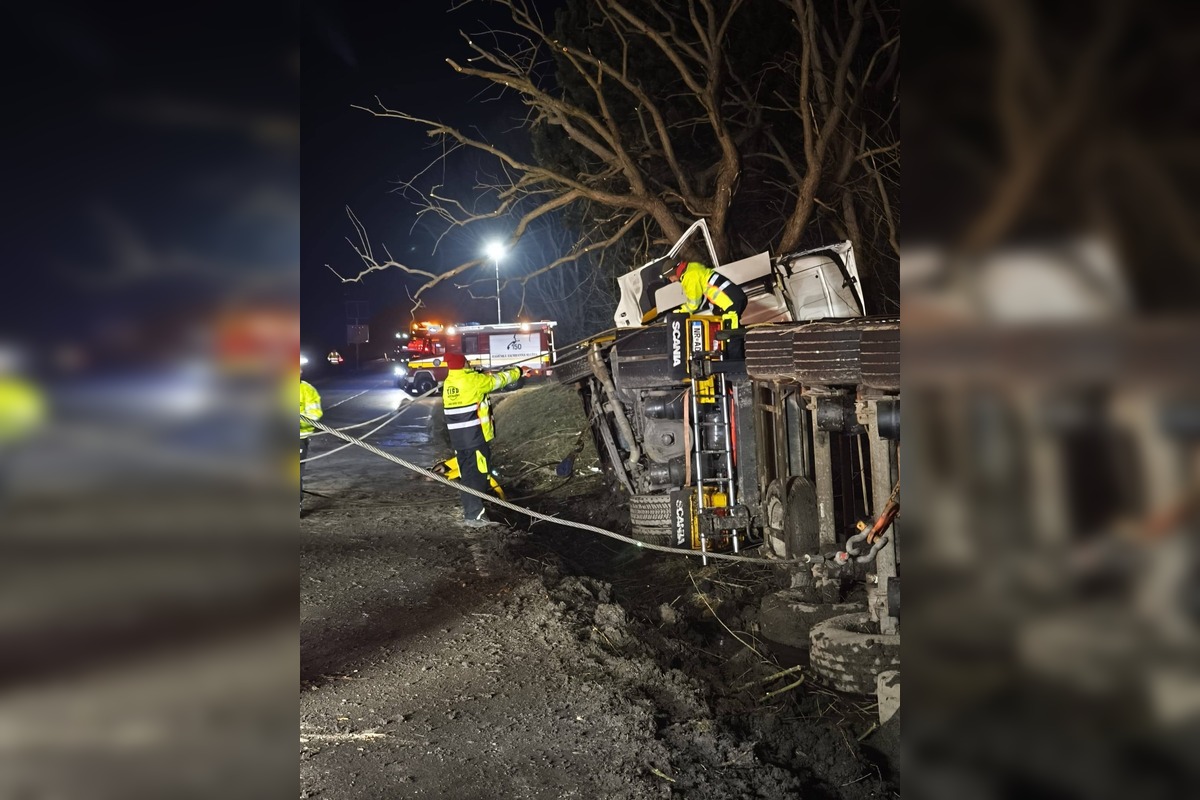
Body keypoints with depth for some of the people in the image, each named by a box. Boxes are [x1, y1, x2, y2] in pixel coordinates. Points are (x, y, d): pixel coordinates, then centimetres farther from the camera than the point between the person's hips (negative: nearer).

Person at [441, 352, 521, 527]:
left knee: (467, 474, 15)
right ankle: (474, 515, -2)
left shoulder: (448, 383, 9)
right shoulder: (474, 380, -12)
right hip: (476, 437, -7)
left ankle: (469, 510, 22)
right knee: (477, 474, -3)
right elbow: (499, 380, 1)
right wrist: (516, 371, 17)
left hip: (457, 438, 7)